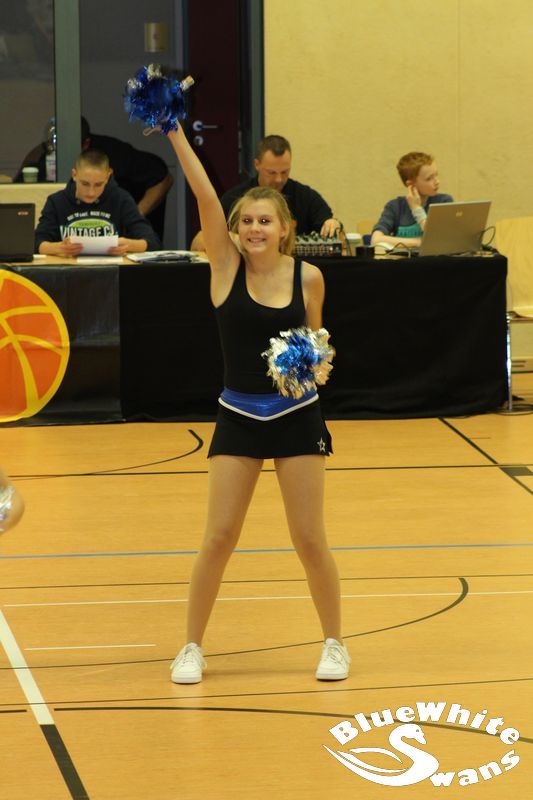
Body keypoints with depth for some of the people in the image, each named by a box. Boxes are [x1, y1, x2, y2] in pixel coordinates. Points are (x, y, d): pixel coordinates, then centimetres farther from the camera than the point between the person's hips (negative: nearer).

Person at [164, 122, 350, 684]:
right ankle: (192, 648, 14)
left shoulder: (307, 278, -5)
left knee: (309, 539, 3)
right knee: (218, 538, 0)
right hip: (239, 417, 0)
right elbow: (205, 195, -19)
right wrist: (175, 133, -28)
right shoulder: (226, 265, -7)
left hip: (297, 416, 0)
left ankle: (334, 644, 20)